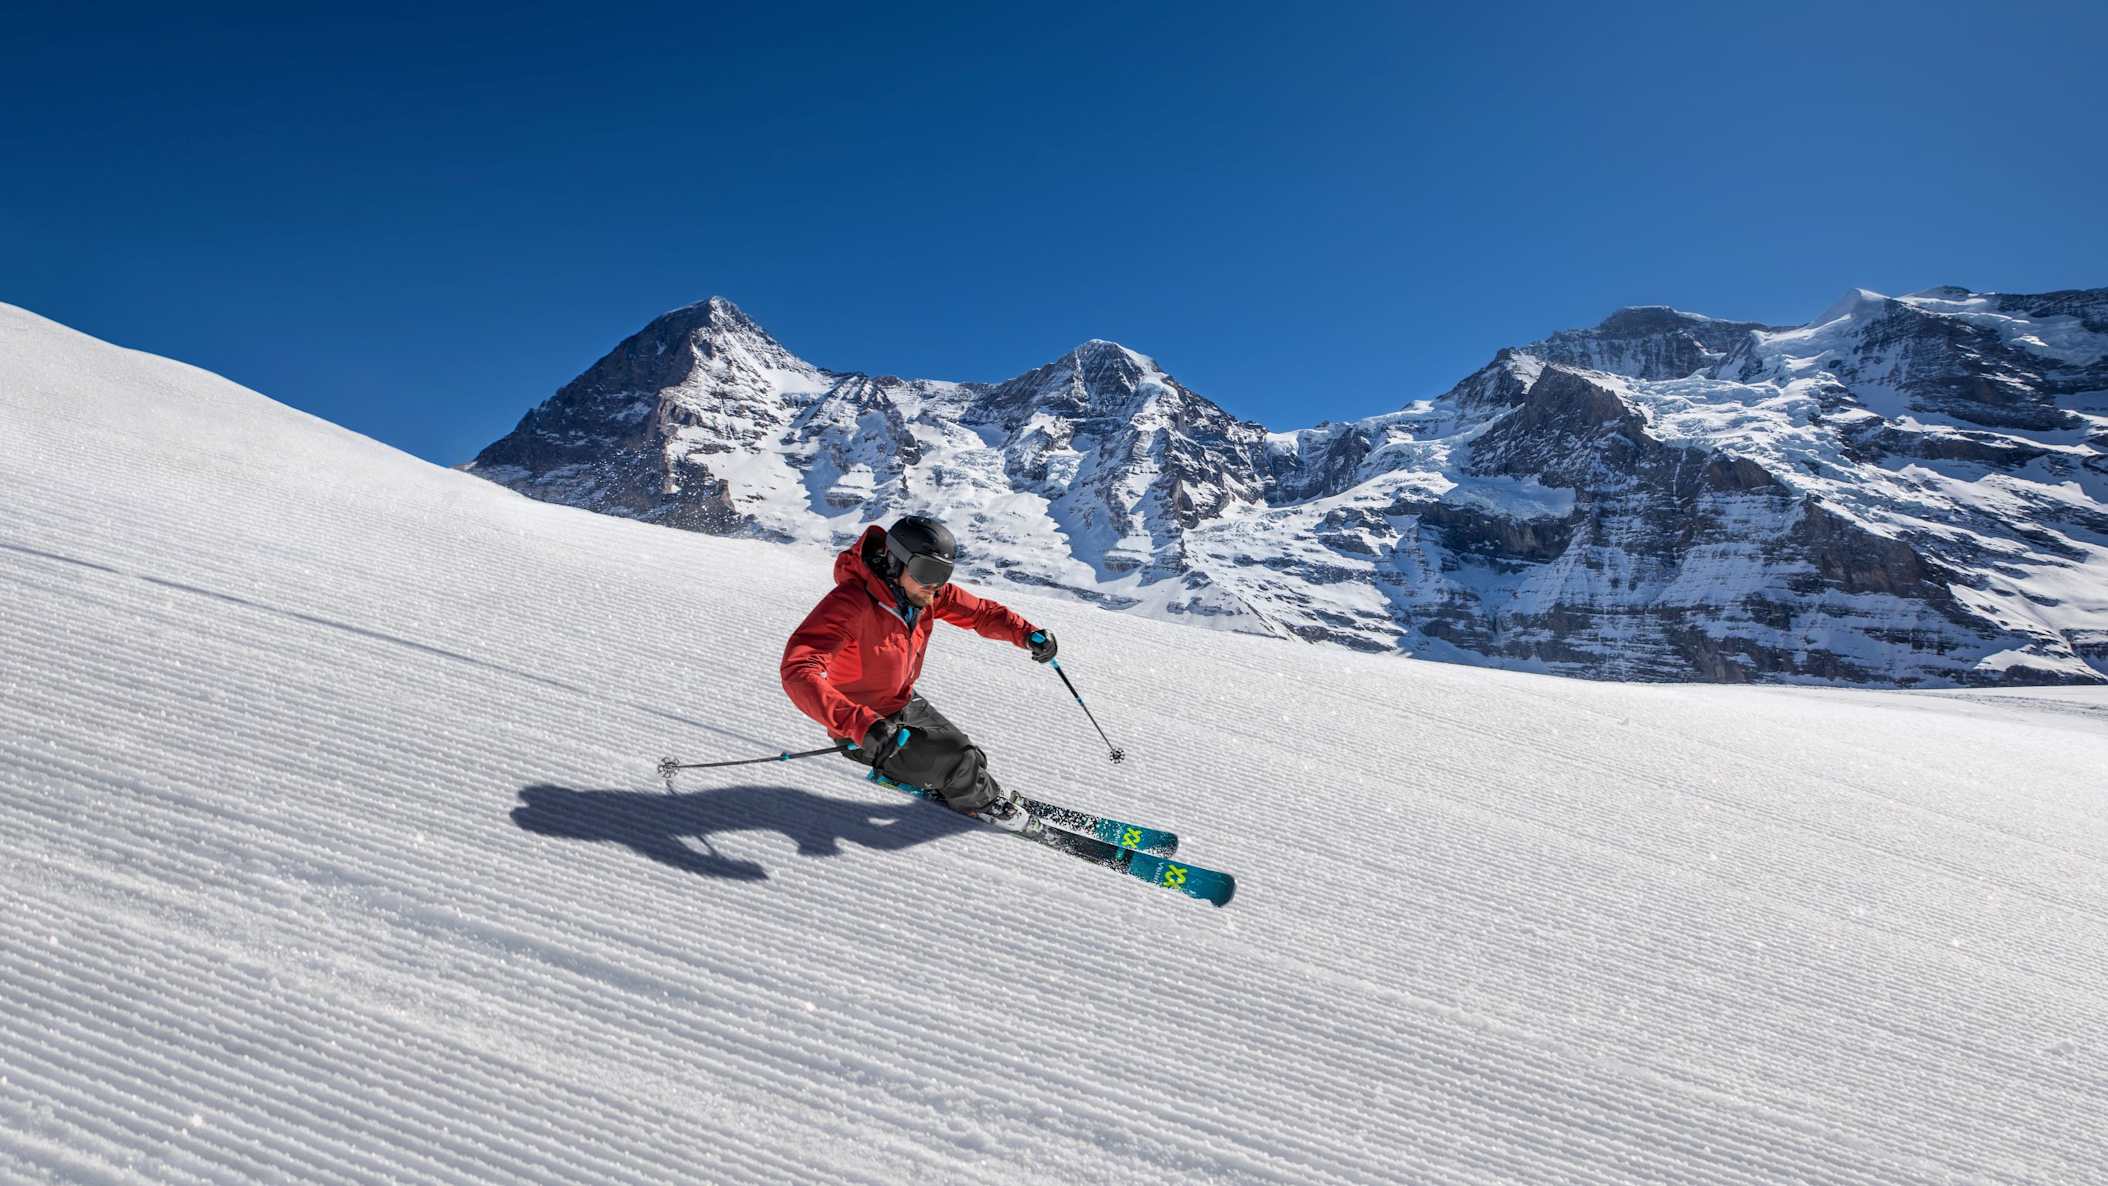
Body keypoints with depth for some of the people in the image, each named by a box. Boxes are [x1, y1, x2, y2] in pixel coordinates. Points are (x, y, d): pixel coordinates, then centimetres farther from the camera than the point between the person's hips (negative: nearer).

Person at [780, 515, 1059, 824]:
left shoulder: (927, 591, -12)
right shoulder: (851, 603, -34)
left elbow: (980, 611, 0)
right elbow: (799, 672, -44)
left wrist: (1028, 634, -19)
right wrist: (862, 725, -55)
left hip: (905, 705, 7)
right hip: (861, 732, -7)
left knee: (967, 757, 13)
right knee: (959, 758, -6)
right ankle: (979, 801, 25)